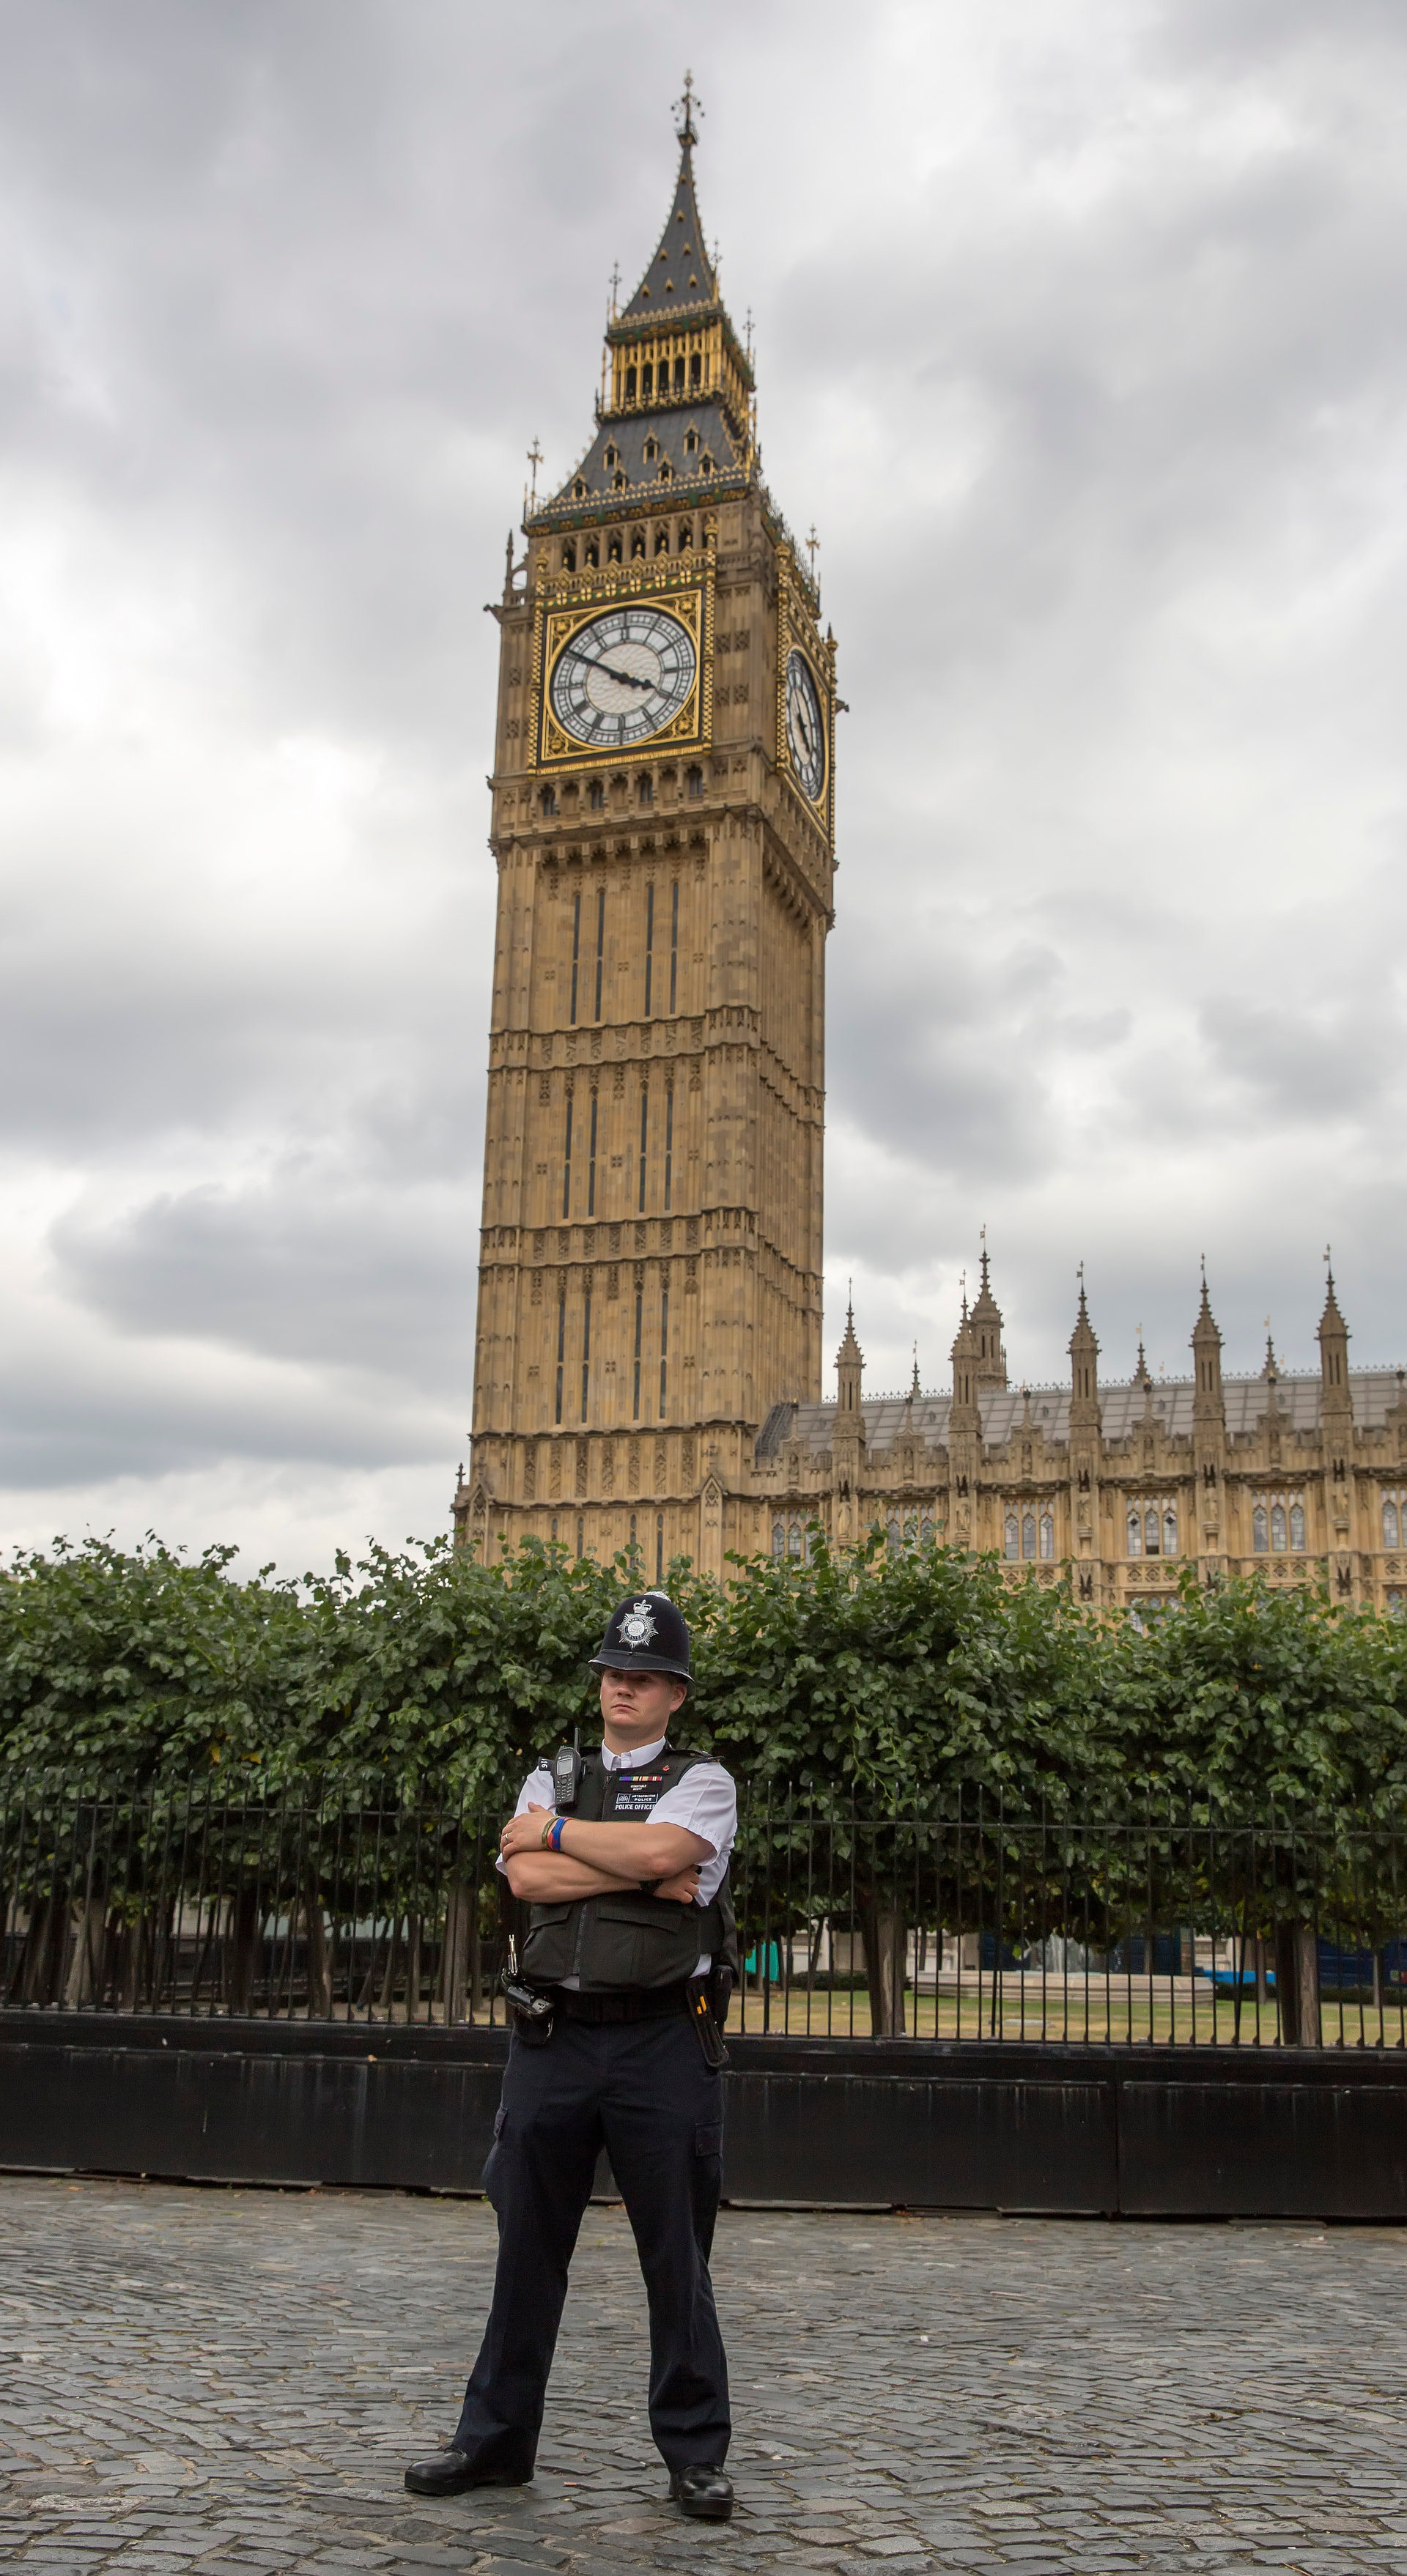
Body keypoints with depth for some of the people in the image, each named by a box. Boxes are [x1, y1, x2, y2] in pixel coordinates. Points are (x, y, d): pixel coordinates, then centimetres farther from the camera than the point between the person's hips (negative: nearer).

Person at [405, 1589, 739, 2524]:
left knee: (678, 2255, 3)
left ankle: (696, 2453, 16)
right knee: (529, 2247, 10)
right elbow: (526, 1877, -4)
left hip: (663, 2041, -3)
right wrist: (643, 1877, -10)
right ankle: (498, 2438, 23)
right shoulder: (551, 1780, 14)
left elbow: (663, 1850, -17)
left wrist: (557, 1831, -5)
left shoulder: (704, 1781, 5)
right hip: (553, 2035, 3)